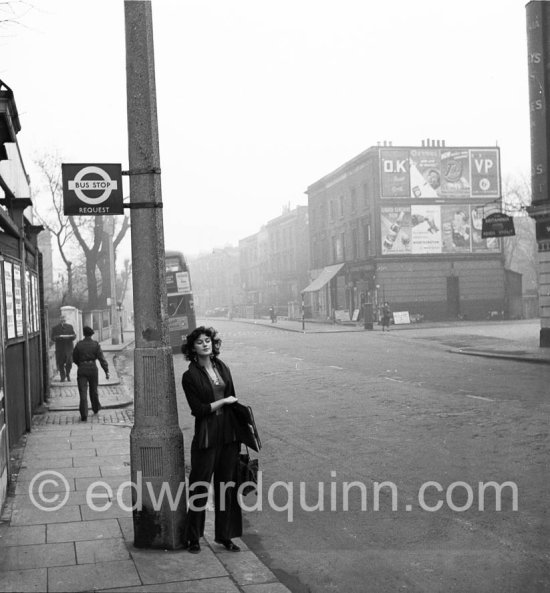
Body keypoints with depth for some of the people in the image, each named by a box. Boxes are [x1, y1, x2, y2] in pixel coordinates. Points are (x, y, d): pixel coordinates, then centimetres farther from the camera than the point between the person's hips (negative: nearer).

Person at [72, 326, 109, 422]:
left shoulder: (79, 345, -2)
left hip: (82, 369, -1)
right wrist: (106, 371, -8)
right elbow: (102, 358, -8)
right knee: (93, 390, 20)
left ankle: (84, 415, -11)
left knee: (83, 392, -3)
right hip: (93, 368, 1)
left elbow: (74, 359, 8)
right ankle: (96, 408, 39)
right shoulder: (96, 345, -4)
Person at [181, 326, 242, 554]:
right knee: (200, 487, 2)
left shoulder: (223, 368, 9)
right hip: (206, 437, -5)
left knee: (227, 486, 10)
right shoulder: (190, 376, -6)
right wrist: (223, 401, -7)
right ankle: (193, 538, 17)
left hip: (229, 435, 5)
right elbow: (199, 409, -12)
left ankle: (224, 535, 23)